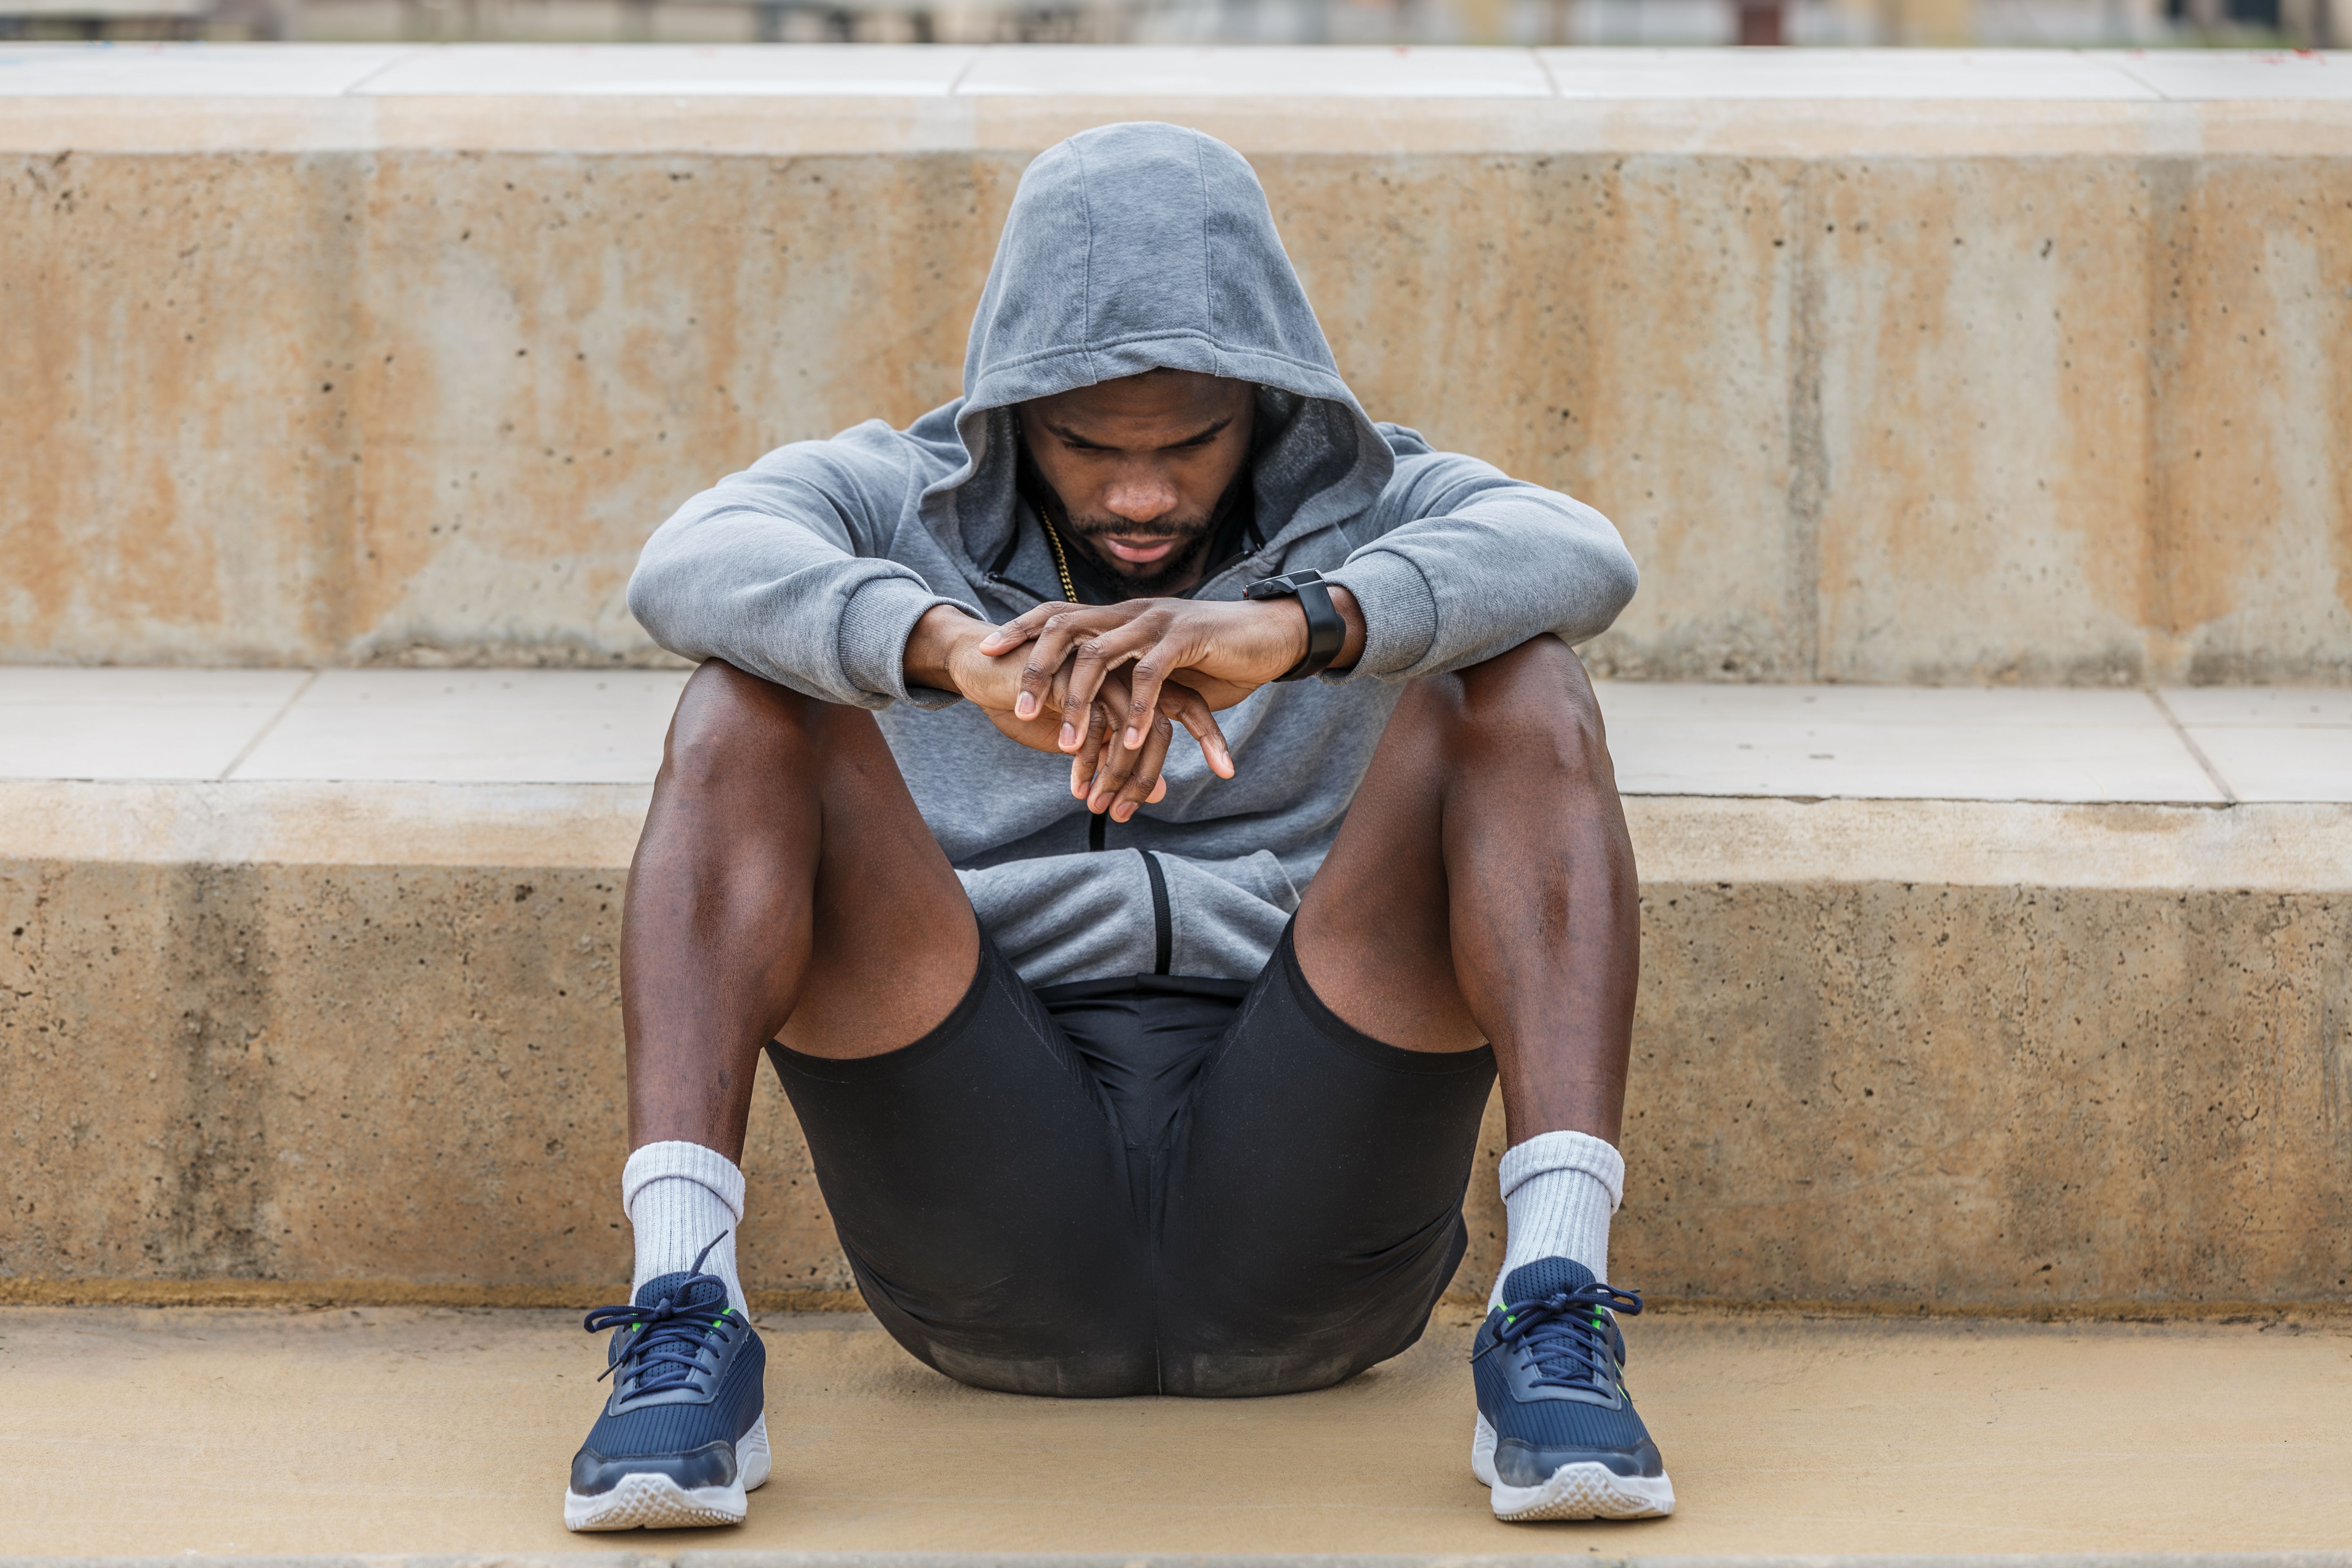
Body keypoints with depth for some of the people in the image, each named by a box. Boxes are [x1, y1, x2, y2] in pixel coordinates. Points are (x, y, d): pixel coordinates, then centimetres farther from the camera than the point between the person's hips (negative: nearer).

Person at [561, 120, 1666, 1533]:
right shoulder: (895, 505, 13)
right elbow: (694, 568, -12)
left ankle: (1556, 1319, -30)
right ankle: (685, 1327, -29)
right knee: (754, 700, -15)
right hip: (993, 1239, 0)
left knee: (1515, 683, -16)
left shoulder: (1374, 519, 13)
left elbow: (1577, 557, -12)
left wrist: (1291, 627, -33)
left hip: (1301, 1230, 0)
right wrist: (954, 651, -34)